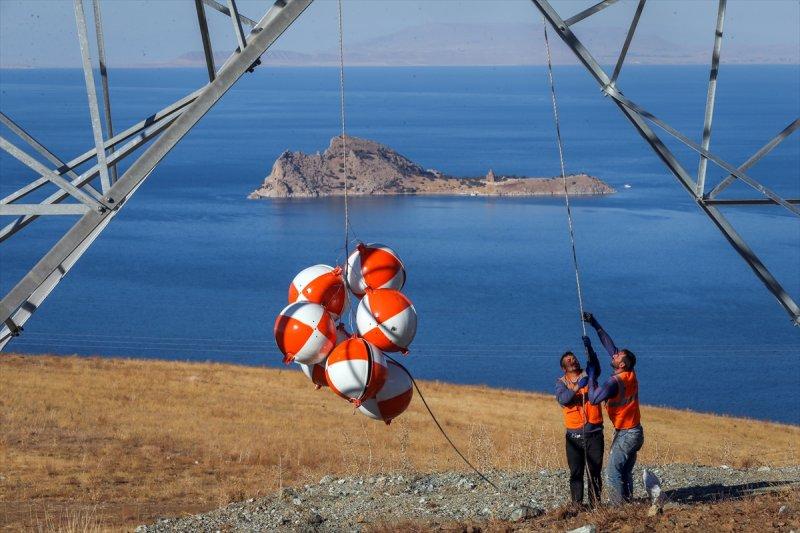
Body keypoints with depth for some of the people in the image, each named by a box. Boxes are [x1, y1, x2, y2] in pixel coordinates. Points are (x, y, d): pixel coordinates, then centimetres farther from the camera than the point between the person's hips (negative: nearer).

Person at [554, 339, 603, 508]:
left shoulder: (588, 375, 8)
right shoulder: (561, 383, 6)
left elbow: (595, 366, -14)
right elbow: (562, 399, -14)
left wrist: (589, 348, -30)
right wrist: (577, 387, -29)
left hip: (594, 433, 0)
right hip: (574, 435, 0)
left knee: (595, 471, 1)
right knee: (576, 472, 0)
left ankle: (595, 503, 5)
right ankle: (577, 504, 4)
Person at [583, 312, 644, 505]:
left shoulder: (615, 382, -21)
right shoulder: (631, 374, 4)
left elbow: (593, 399, -29)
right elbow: (610, 346, 11)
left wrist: (591, 377, -15)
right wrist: (595, 324, 11)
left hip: (625, 434, -9)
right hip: (636, 432, 9)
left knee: (613, 473, -6)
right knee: (626, 473, 14)